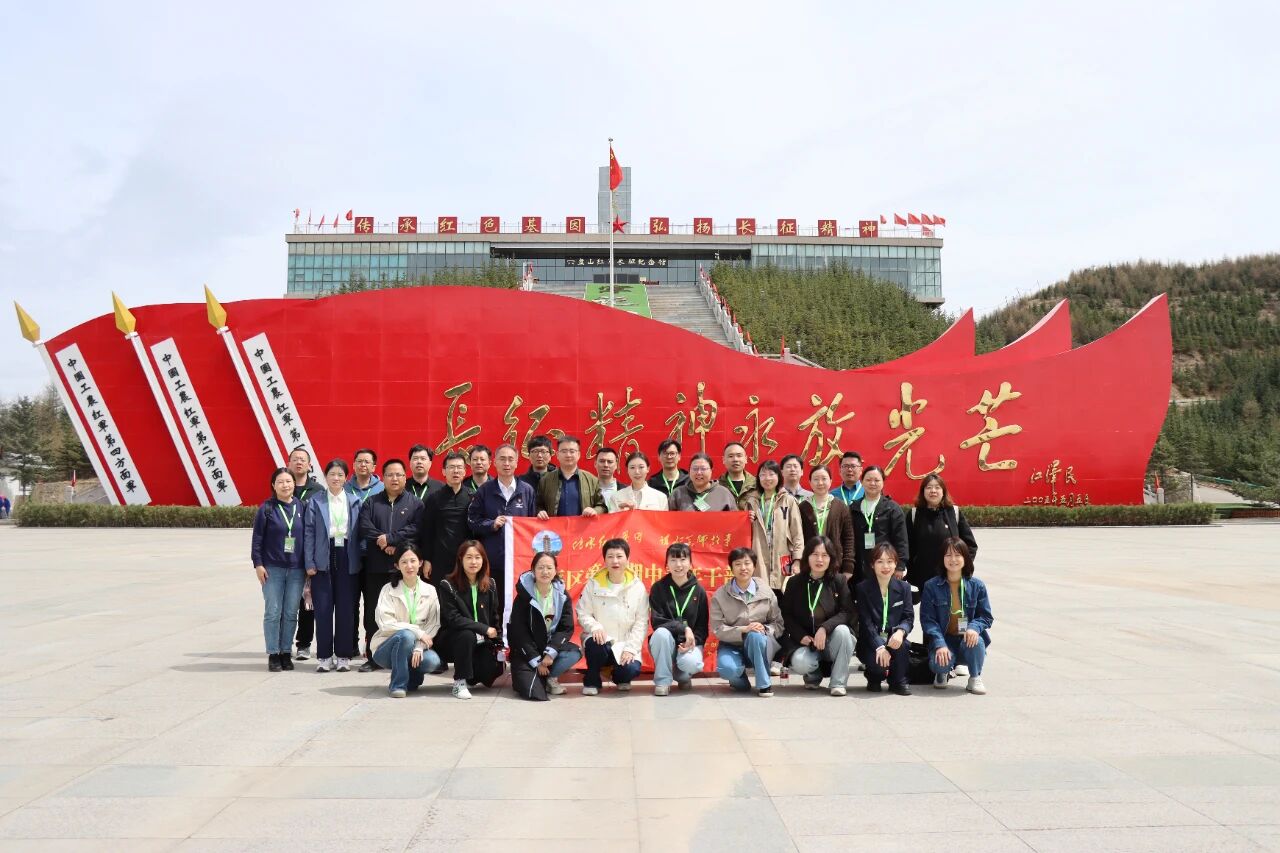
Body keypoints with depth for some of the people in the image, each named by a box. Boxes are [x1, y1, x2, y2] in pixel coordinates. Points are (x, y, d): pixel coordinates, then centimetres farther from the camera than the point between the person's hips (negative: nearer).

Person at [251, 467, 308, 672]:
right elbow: (257, 538, -1)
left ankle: (285, 653, 16)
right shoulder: (266, 508, -1)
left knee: (291, 613, 6)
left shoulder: (301, 507, 5)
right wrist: (258, 564, -6)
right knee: (273, 612, 0)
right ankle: (273, 654, 9)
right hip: (272, 568, -2)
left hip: (296, 569, 2)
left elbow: (307, 536, 9)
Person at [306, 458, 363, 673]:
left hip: (347, 559, 1)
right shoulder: (316, 502, 4)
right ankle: (324, 655, 8)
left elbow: (359, 532, 6)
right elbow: (309, 532, 1)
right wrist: (310, 563, -5)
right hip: (323, 559, -1)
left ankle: (343, 655, 11)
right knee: (323, 608, 0)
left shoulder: (355, 501, 8)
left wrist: (359, 559, -1)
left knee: (346, 608, 3)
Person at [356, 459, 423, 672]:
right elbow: (365, 528, -2)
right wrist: (386, 546, -13)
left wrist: (390, 539, -16)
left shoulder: (415, 503, 7)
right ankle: (372, 657, 14)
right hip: (375, 567, 2)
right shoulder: (371, 502, 13)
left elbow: (416, 529, -9)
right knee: (373, 612, 5)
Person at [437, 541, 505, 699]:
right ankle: (460, 682, -18)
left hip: (480, 642, 4)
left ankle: (471, 677, 15)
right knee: (466, 635, -36)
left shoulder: (490, 585, 3)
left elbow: (495, 616, 9)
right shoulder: (448, 585, -12)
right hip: (451, 641, -4)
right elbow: (453, 619, -20)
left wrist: (498, 644, 1)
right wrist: (485, 629, -22)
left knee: (494, 669, -20)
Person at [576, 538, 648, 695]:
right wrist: (595, 627, -22)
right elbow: (583, 613, -1)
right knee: (594, 642, -35)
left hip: (625, 645, 1)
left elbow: (641, 621, -2)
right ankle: (592, 680, -4)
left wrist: (631, 648, -12)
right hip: (601, 640, 0)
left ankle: (621, 678, 13)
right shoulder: (594, 584, -1)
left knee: (631, 669, -28)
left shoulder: (637, 586, -1)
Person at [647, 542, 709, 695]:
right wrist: (684, 628, -24)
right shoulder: (658, 588, -4)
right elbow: (657, 621, -11)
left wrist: (693, 641, -19)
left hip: (690, 642, 0)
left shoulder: (699, 591, -1)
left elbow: (703, 627, 1)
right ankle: (662, 681, -15)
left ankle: (682, 675, 7)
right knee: (662, 633, -35)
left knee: (691, 663, -33)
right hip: (665, 642, 0)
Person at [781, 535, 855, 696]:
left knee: (842, 630, -33)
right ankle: (814, 675, 9)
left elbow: (848, 612, -10)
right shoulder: (795, 583, 2)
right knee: (800, 663, -31)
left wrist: (825, 628, -25)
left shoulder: (839, 581, -1)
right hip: (805, 641, 0)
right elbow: (786, 615, 3)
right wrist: (801, 636, -13)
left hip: (830, 639, 0)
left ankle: (838, 683, -17)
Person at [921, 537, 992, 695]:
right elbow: (927, 619, -7)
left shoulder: (977, 586, -1)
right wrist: (940, 644, -21)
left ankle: (975, 678, -4)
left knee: (975, 641, -34)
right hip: (943, 639, -1)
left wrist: (974, 627, -21)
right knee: (939, 663, -31)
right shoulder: (931, 586, -4)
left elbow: (986, 616, 2)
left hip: (968, 639, 1)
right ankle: (944, 671, 11)